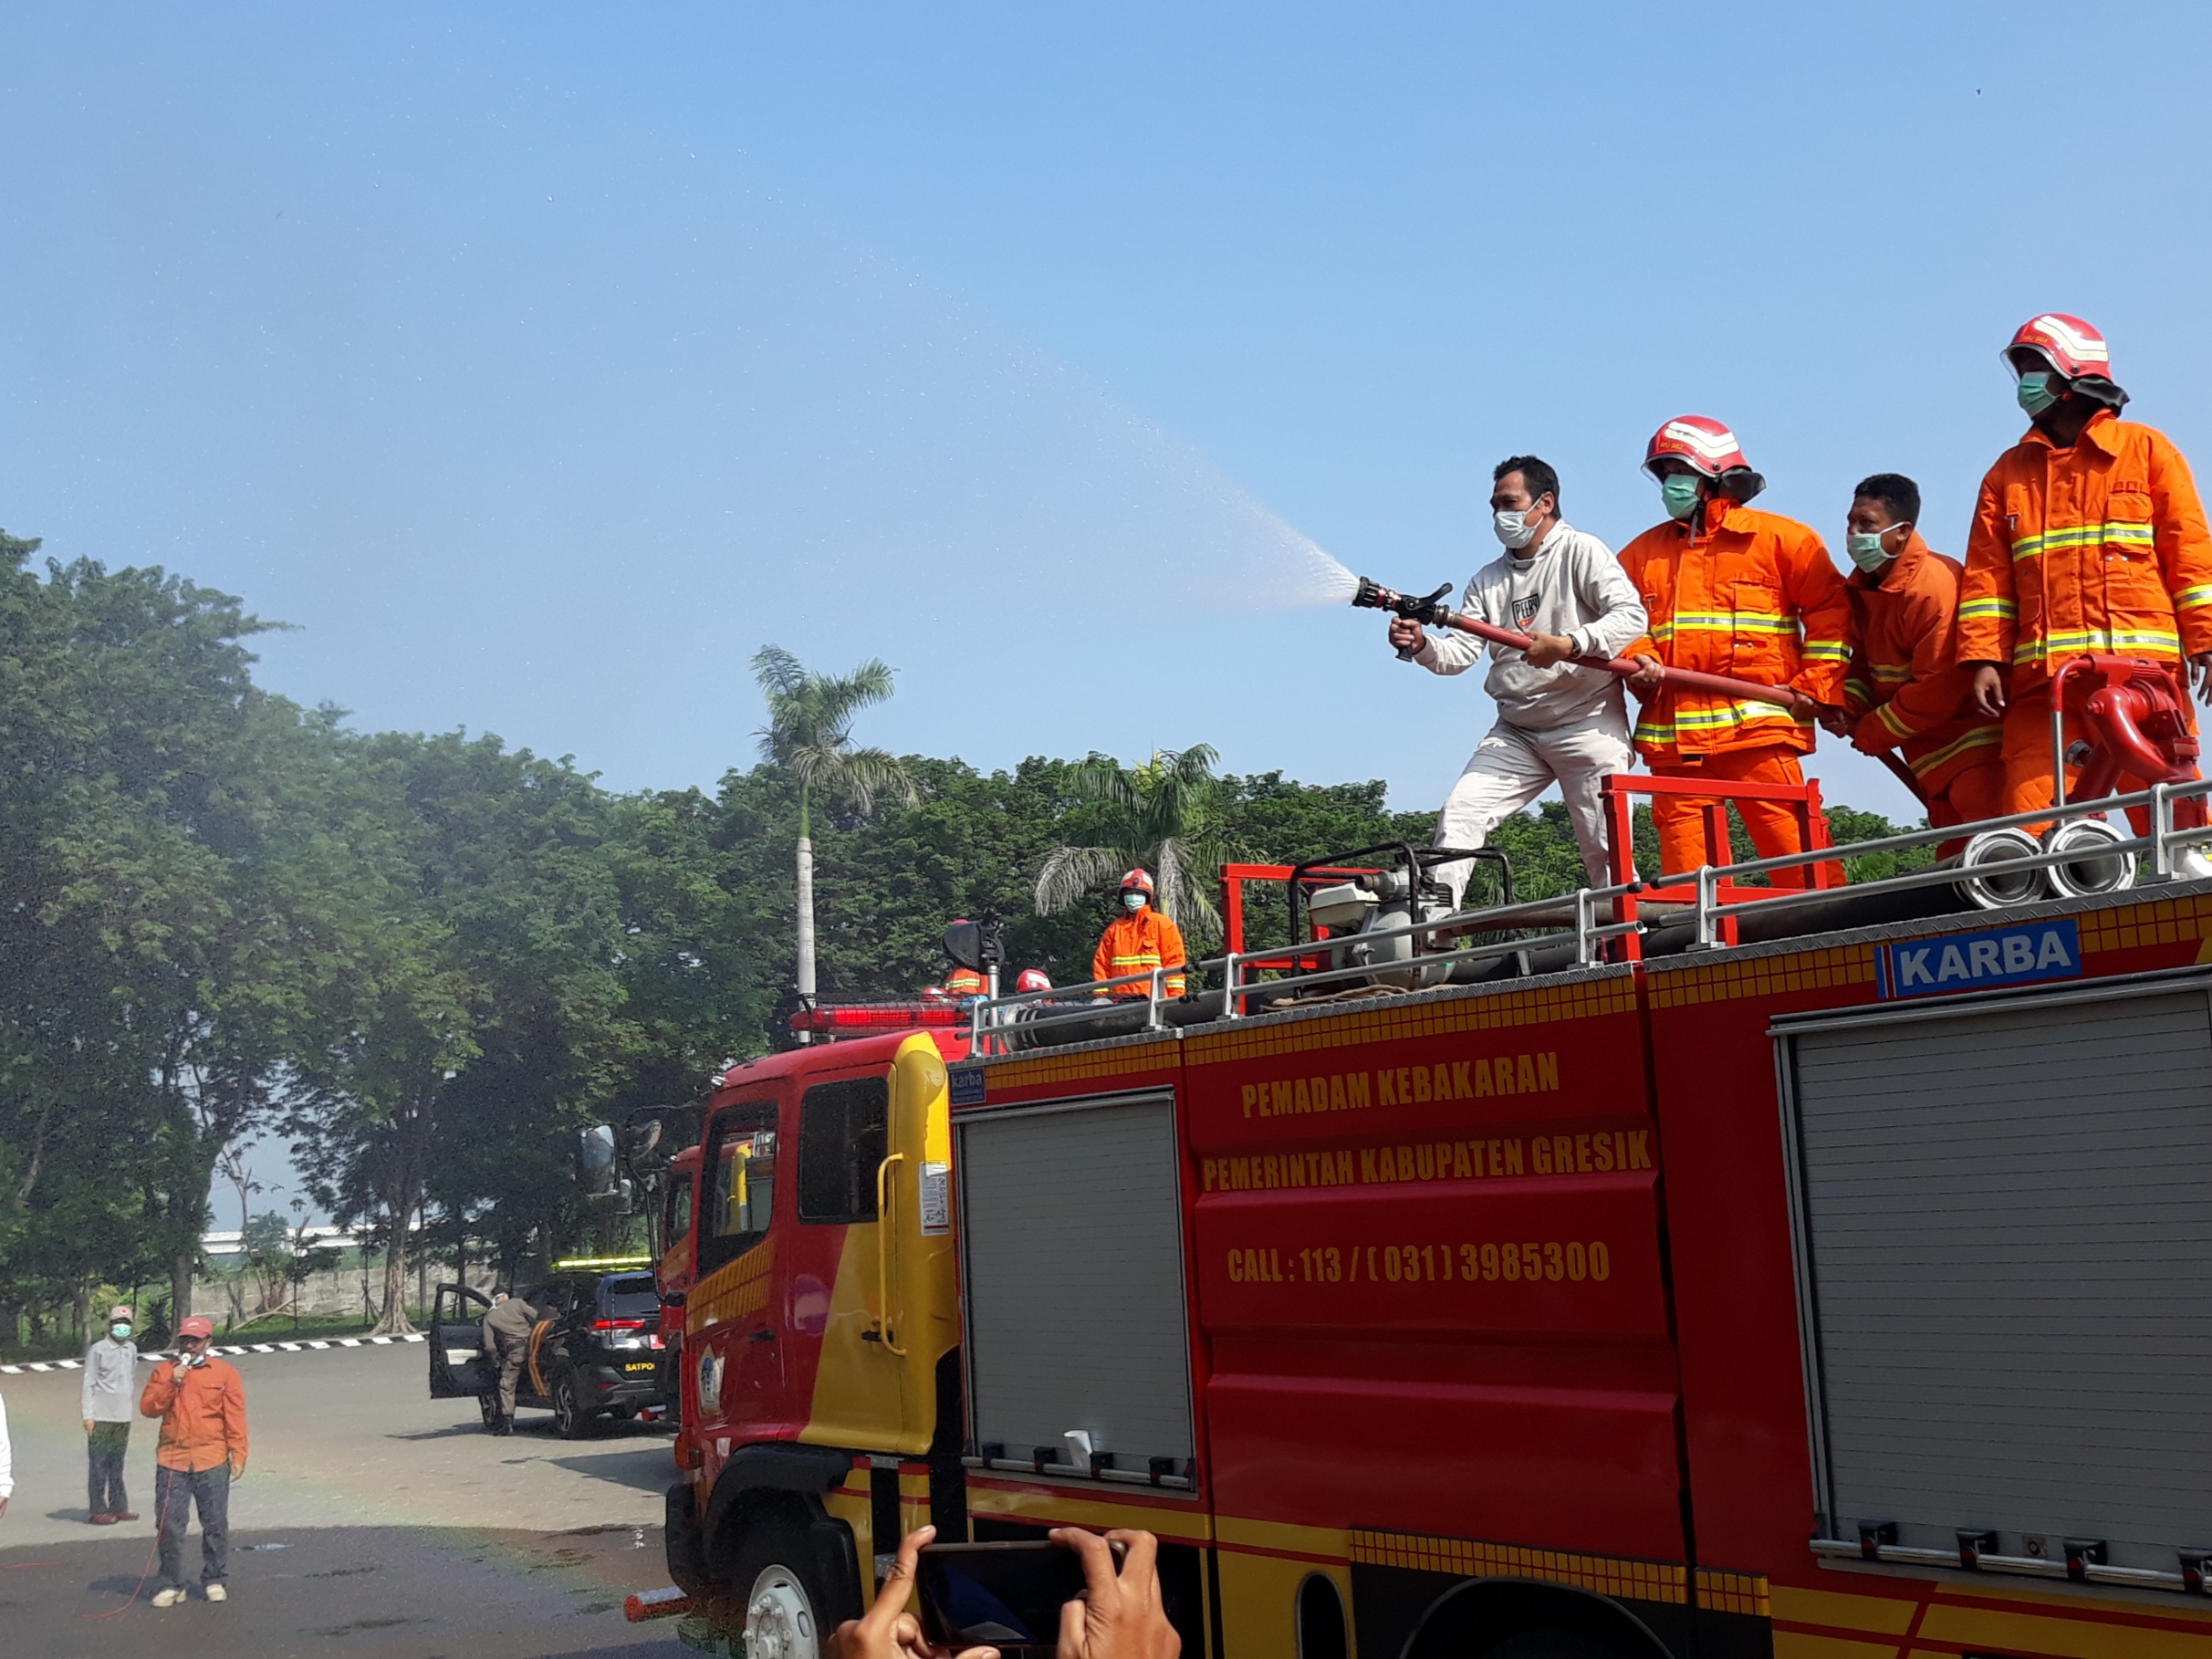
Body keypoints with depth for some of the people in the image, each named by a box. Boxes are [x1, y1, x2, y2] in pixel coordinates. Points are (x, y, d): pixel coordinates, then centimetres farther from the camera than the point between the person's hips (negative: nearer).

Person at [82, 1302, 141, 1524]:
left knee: (117, 1465, 12)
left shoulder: (131, 1349, 9)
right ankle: (98, 1511, 0)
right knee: (99, 1466, -3)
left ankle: (118, 1507, 18)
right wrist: (88, 1415, -11)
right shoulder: (98, 1350, -8)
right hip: (101, 1418, -6)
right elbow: (88, 1384, -8)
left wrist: (129, 1402, 13)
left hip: (123, 1417, 6)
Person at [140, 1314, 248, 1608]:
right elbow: (148, 1407, 0)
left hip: (212, 1462, -1)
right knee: (170, 1525, 1)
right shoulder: (164, 1371, 9)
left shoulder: (225, 1373, 2)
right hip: (171, 1462, 1)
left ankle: (214, 1581, 17)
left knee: (215, 1524, 4)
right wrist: (171, 1383, -12)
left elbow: (235, 1417, -1)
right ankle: (172, 1584, 11)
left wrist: (238, 1455, -7)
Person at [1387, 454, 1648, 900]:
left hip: (1588, 725, -5)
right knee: (1459, 813, -8)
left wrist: (1569, 645, -27)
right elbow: (1460, 652, 4)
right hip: (1516, 732, 5)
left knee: (1607, 847, -5)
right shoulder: (1489, 579, 14)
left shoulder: (1581, 552, -2)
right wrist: (1421, 645, -17)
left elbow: (1632, 615, -14)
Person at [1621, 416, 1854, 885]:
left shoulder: (1778, 538, 7)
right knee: (1683, 844, 1)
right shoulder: (1642, 553, 19)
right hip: (1672, 729, 4)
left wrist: (1815, 687, -2)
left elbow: (1830, 606, 5)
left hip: (1758, 722, -4)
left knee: (1789, 839, -9)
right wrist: (1638, 662, -4)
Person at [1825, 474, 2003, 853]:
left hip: (1974, 746, -10)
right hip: (1933, 755, 10)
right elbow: (1869, 661, 16)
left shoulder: (1932, 586, -23)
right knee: (1954, 855, 13)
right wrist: (1847, 708, -5)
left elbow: (1941, 687, -24)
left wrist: (1872, 733, -14)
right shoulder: (1864, 586, 7)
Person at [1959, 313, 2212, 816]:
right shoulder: (2009, 471, 20)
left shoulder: (2145, 449, 12)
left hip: (2141, 665, -2)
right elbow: (1987, 573, 13)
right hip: (2042, 677, 2)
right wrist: (1984, 659, 2)